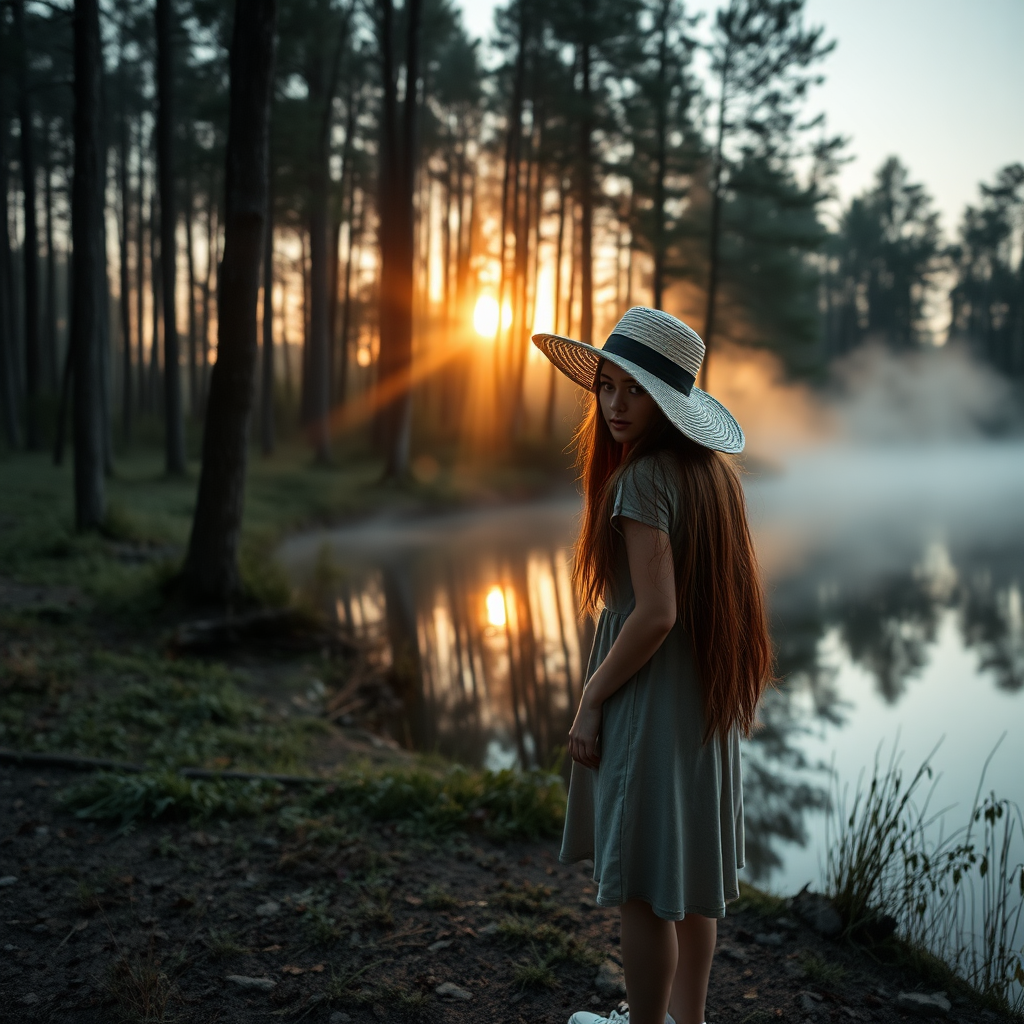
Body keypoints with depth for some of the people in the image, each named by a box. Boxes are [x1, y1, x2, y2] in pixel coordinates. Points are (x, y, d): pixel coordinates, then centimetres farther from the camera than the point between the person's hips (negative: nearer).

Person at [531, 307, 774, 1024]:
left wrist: (591, 701, -14)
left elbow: (655, 614, -25)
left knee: (642, 887, 6)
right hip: (708, 702, 9)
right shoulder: (712, 471, 7)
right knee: (692, 872, 21)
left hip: (652, 698, -9)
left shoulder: (644, 477, -19)